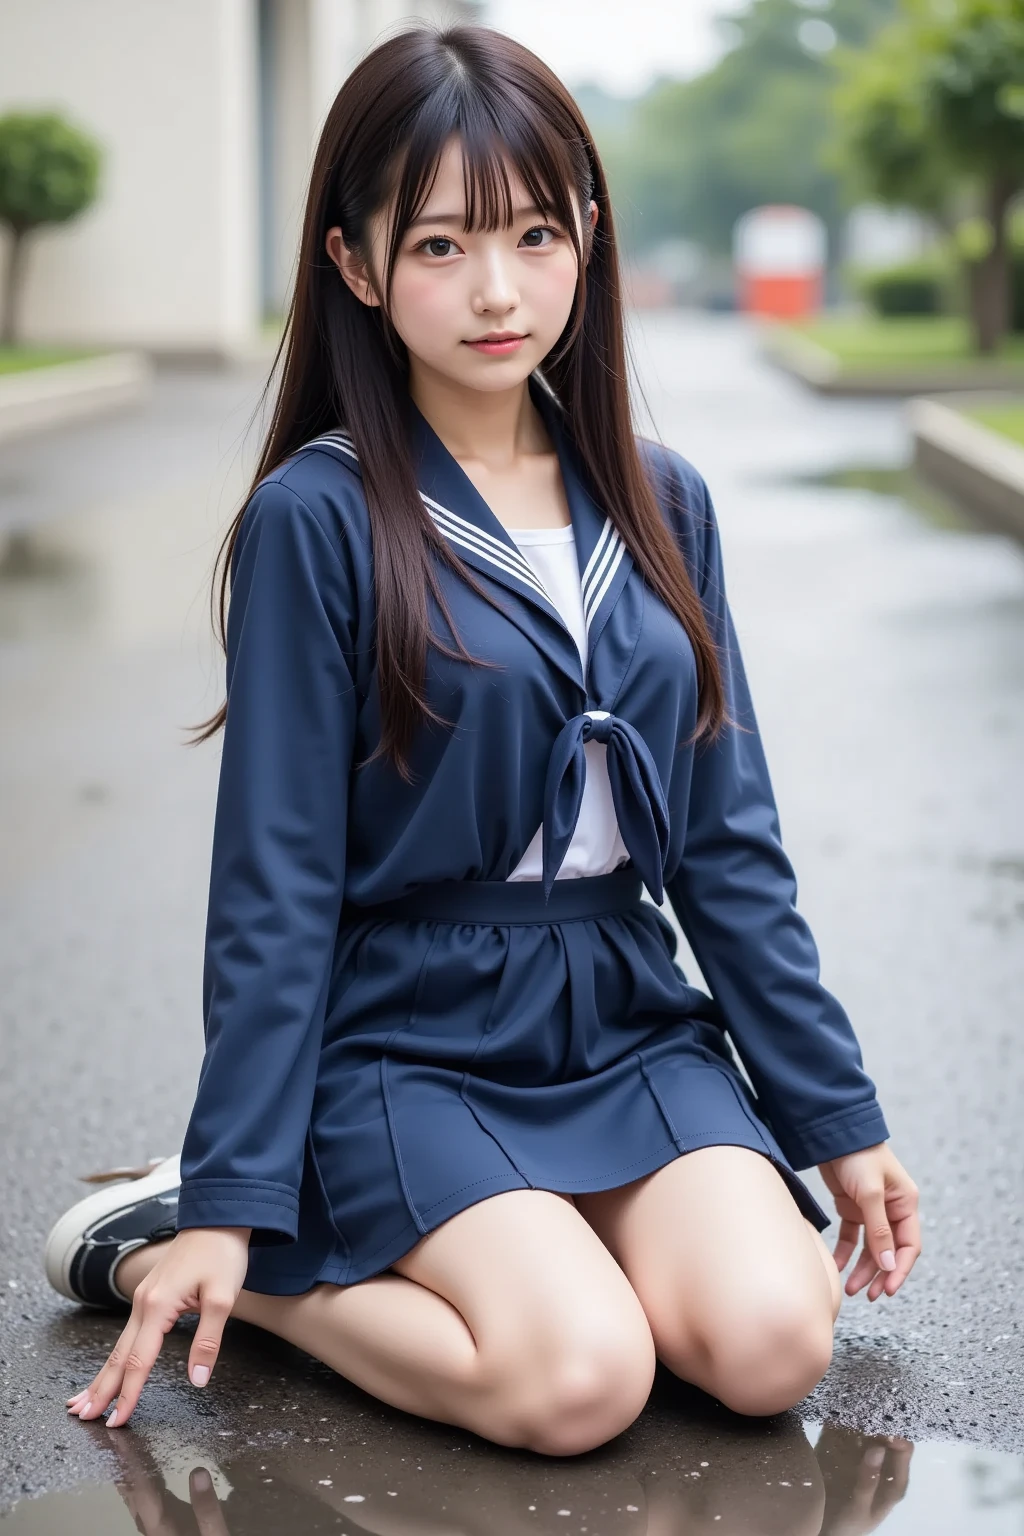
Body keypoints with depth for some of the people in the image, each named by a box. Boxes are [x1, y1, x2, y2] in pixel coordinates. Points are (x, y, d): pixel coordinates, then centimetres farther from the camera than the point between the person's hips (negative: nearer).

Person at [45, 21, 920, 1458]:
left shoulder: (659, 503, 6)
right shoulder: (317, 519, -9)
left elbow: (729, 842, 9)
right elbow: (276, 882, -8)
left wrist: (838, 1115, 9)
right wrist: (229, 1200, -9)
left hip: (634, 1017, 5)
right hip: (412, 1033, -4)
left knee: (773, 1347, -19)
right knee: (581, 1380, -25)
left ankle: (499, 1236, 10)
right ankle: (159, 1239, -2)